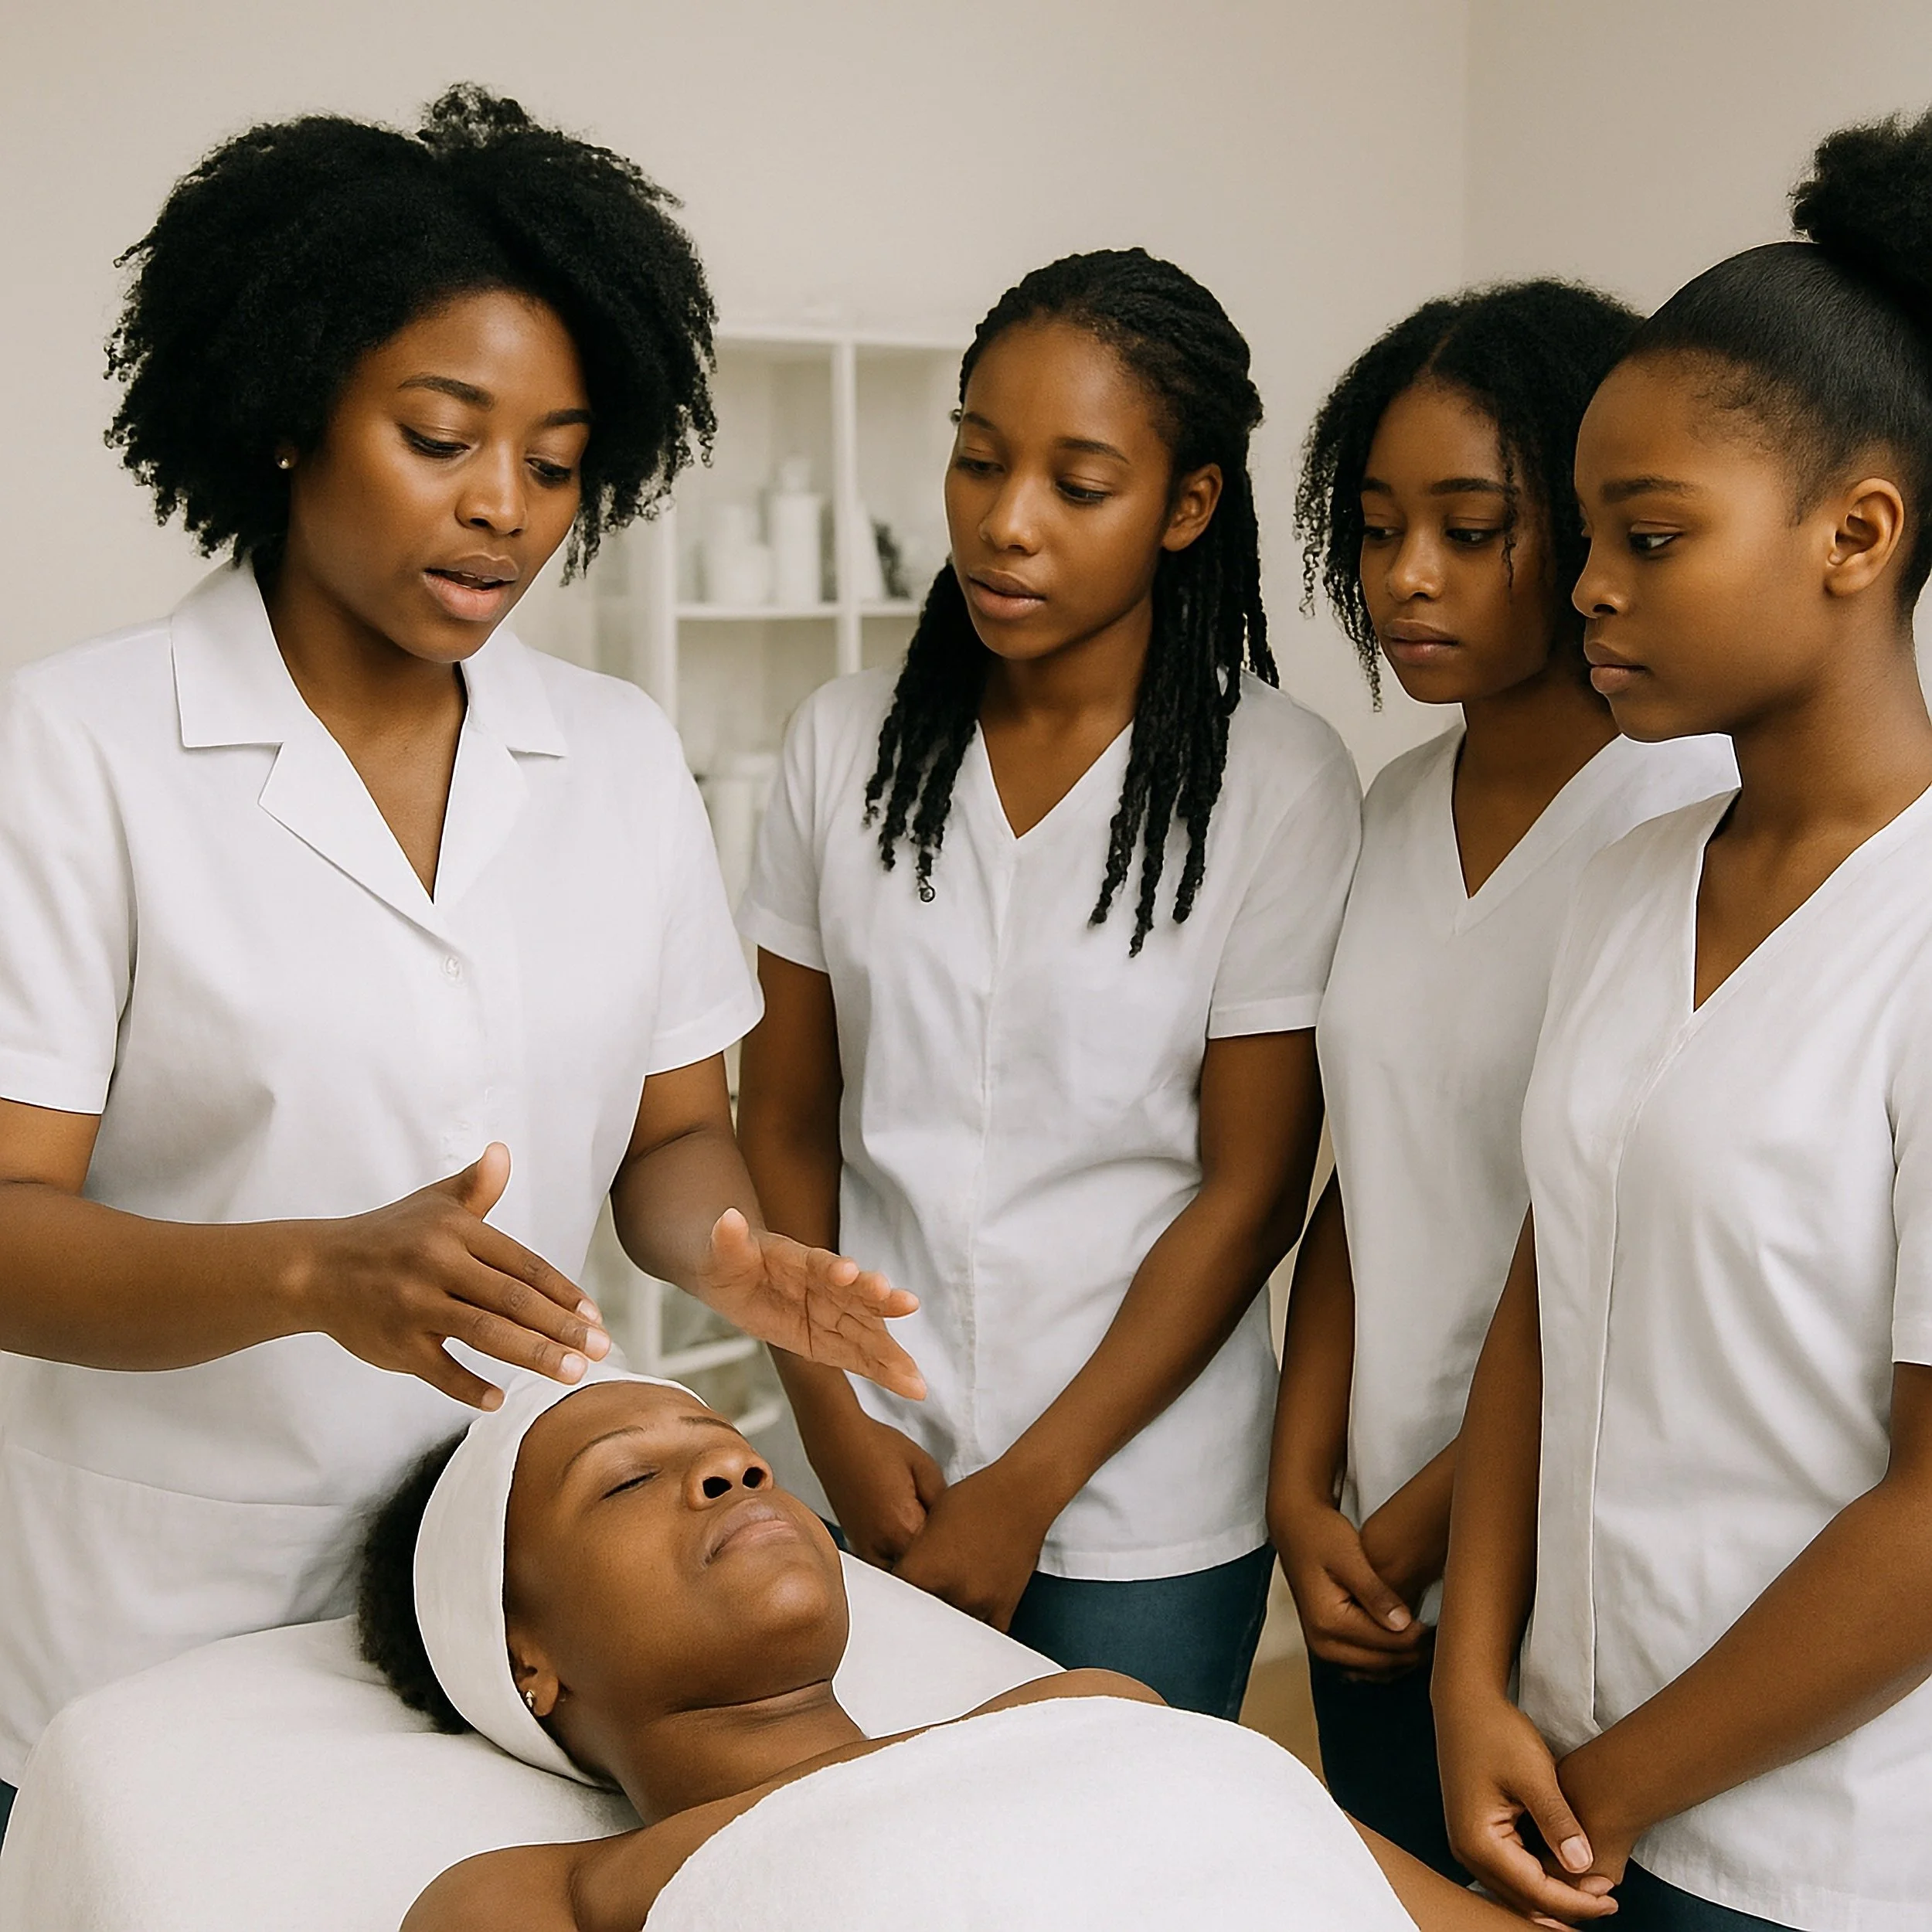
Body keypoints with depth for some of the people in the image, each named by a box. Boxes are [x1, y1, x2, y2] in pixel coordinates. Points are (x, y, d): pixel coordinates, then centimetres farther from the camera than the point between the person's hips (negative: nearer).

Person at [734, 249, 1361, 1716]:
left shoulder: (1277, 784, -9)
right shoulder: (848, 743, 1)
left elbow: (1252, 1191, -9)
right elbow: (786, 1125, 4)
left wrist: (1026, 1491, -10)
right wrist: (837, 1421, -5)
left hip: (1142, 1524, -2)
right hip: (869, 1487, 3)